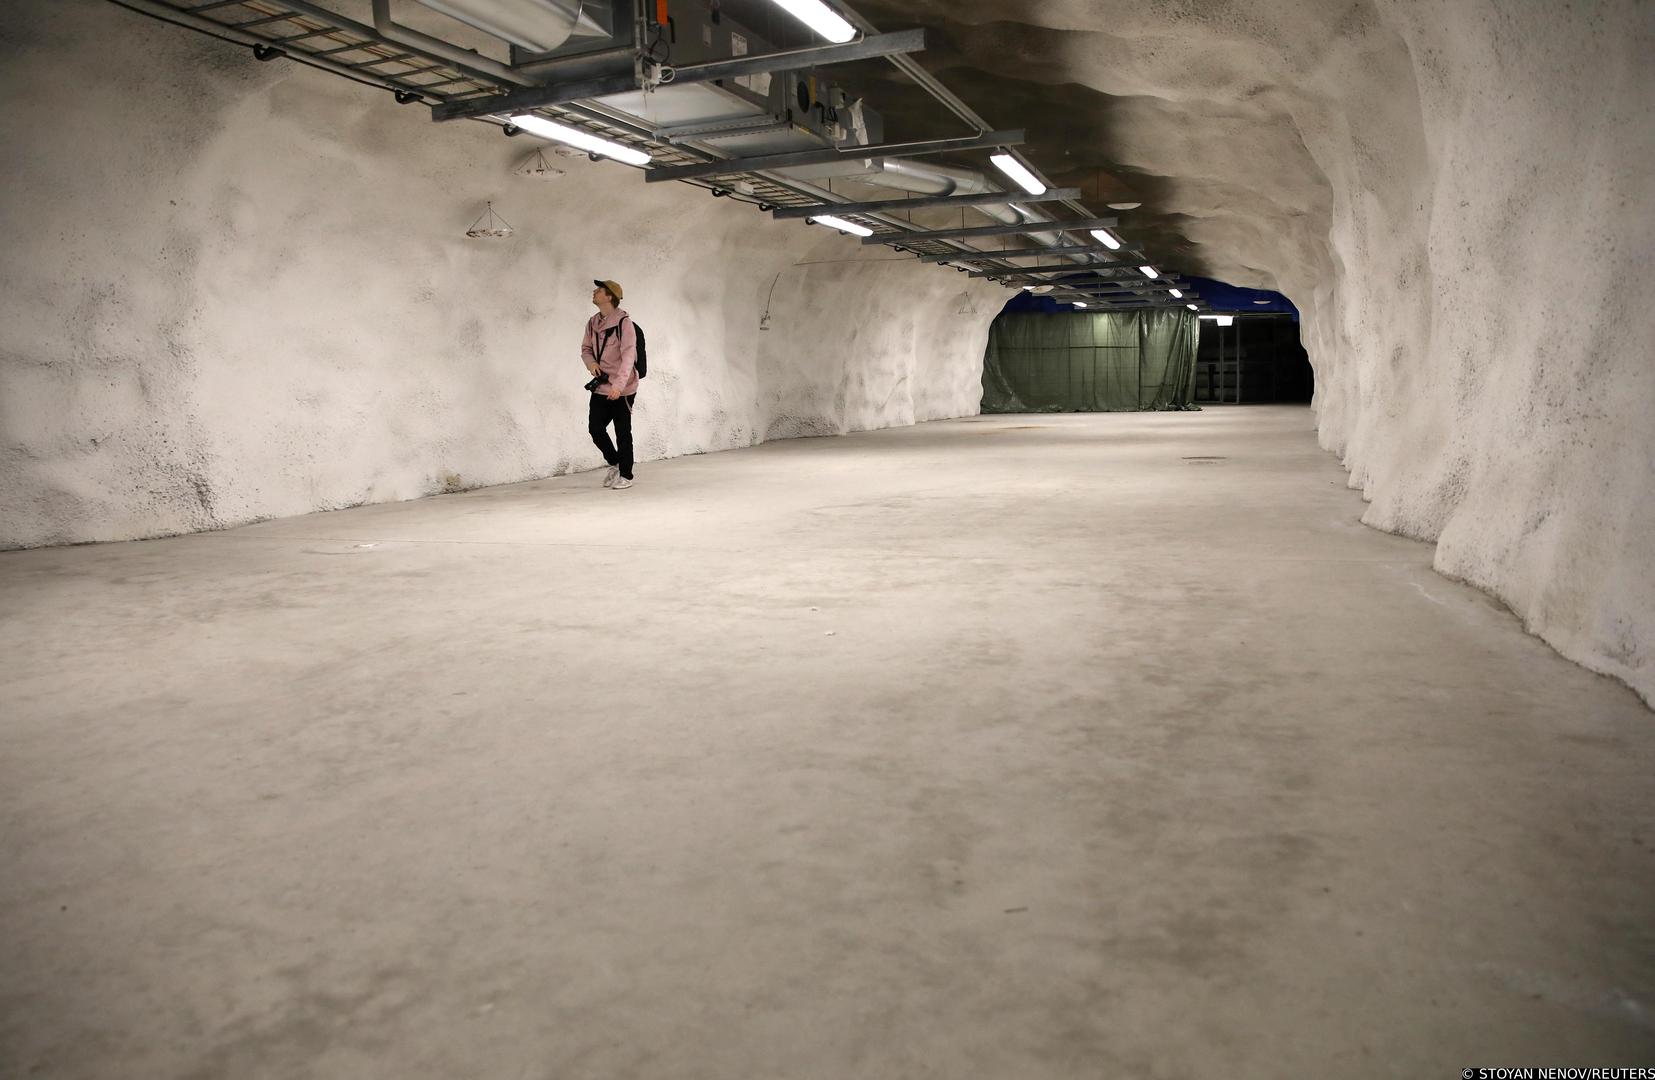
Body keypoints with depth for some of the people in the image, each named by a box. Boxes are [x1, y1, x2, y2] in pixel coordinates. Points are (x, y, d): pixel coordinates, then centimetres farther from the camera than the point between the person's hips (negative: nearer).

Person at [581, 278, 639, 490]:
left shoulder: (623, 322, -13)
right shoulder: (592, 323, 8)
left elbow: (628, 355, -20)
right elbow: (586, 349, 19)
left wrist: (619, 385, -29)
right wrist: (590, 362, -5)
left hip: (622, 388, -6)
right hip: (600, 387, 6)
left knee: (622, 432, 3)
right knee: (595, 428, 7)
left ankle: (625, 475, 17)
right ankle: (614, 463, 30)